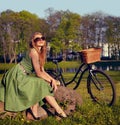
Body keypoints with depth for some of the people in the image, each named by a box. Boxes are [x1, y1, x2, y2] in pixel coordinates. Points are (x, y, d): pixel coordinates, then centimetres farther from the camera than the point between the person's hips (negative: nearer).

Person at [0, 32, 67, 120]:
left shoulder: (41, 53, 8)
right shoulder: (33, 52, -20)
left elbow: (42, 71, 7)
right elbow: (38, 73, -20)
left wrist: (52, 79, -8)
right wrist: (52, 81, -11)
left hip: (24, 75, 9)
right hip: (18, 75, -9)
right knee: (39, 83, -20)